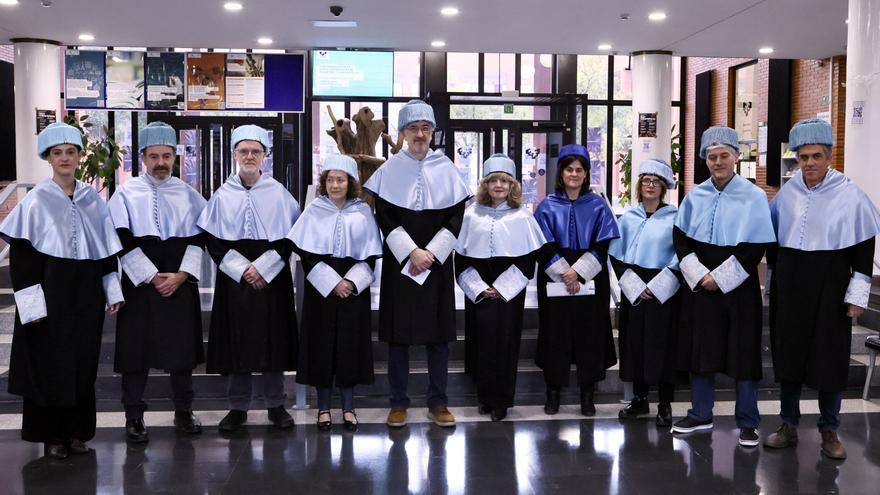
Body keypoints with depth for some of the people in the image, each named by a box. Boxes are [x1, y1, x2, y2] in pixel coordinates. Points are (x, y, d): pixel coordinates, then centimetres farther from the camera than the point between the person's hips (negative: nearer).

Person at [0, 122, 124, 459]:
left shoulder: (93, 200, 6)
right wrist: (31, 302, -14)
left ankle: (77, 431, 21)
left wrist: (112, 291, 8)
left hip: (86, 293, 4)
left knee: (83, 362, 9)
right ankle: (51, 435, 16)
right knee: (49, 364, 2)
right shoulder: (36, 201, -6)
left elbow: (107, 249, 12)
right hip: (50, 292, -4)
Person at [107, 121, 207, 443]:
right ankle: (134, 416, 13)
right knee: (136, 347, 1)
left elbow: (197, 238, 2)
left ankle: (183, 412, 21)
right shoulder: (126, 194, 1)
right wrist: (152, 277, -11)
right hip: (139, 283, -2)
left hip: (181, 282, 2)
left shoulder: (188, 194, 7)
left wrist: (181, 275, -10)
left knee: (182, 345, 7)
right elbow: (123, 242, -6)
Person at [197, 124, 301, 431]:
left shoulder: (278, 193, 0)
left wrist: (262, 267, -10)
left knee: (273, 341, 4)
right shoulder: (223, 195, 2)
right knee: (237, 342, 4)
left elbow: (290, 237, -1)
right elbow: (213, 241, 2)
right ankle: (238, 407, 15)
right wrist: (242, 269, -9)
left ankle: (276, 404, 17)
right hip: (234, 279, 1)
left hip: (272, 278, 0)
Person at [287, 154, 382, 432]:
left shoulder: (363, 212, 2)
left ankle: (348, 405, 16)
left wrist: (352, 281, -13)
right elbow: (306, 253, -4)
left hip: (354, 287, 1)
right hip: (321, 287, 0)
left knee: (351, 344, 4)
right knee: (322, 344, 2)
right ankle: (323, 406, 14)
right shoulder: (314, 211, 0)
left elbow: (370, 255, 1)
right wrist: (332, 282, -13)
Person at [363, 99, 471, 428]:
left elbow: (456, 216, 1)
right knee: (399, 332, 3)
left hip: (437, 262, 1)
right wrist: (411, 252, -13)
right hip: (399, 262, -1)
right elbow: (384, 216, -4)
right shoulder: (390, 169, 0)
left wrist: (430, 252, -9)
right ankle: (398, 401, 14)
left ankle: (437, 401, 15)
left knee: (439, 333, 4)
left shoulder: (446, 169, 3)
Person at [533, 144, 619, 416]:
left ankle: (587, 395, 13)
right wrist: (565, 273, -12)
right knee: (555, 335, 3)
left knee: (590, 336, 2)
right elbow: (544, 247, -2)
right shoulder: (547, 206, 4)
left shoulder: (598, 205, 4)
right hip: (554, 282, 0)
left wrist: (578, 273, -12)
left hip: (590, 282, 0)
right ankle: (553, 392, 14)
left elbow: (602, 246, -2)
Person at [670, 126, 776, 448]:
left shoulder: (753, 196, -4)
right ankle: (700, 415, 24)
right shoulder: (695, 196, 5)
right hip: (700, 286, 3)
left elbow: (755, 247, -9)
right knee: (700, 349, 10)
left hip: (738, 287, -3)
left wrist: (720, 277, -13)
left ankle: (747, 422, 15)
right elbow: (681, 239, 3)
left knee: (743, 352, 2)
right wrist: (699, 275, -10)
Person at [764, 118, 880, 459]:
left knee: (830, 359, 3)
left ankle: (829, 431, 18)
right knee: (788, 354, 8)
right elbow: (771, 239, 15)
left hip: (829, 289, -3)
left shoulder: (850, 195, -6)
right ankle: (788, 426, 20)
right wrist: (776, 276, 13)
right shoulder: (786, 194, 4)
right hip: (789, 288, 3)